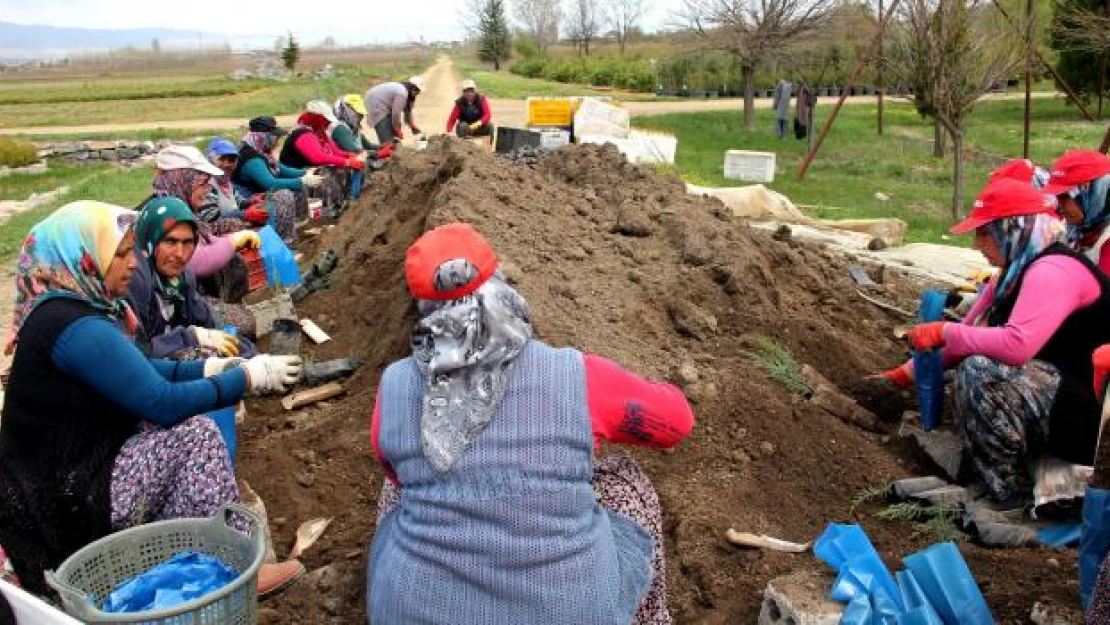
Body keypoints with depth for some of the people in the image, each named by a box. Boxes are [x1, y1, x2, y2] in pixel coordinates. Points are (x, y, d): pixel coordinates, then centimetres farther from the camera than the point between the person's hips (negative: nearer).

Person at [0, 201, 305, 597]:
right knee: (195, 433, -15)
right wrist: (247, 378, -16)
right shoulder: (75, 327, -25)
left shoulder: (66, 307, 6)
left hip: (64, 469, 10)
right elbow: (163, 403, -25)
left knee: (180, 425, 12)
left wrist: (206, 368, 3)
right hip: (63, 500, -10)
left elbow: (137, 371, 15)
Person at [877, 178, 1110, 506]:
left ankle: (1007, 494, -12)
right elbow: (970, 332, 12)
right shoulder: (1016, 272, 11)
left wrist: (944, 332, -22)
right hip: (1054, 391, 10)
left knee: (979, 371, -26)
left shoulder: (1052, 271, -20)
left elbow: (1016, 346, -35)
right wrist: (905, 375, 8)